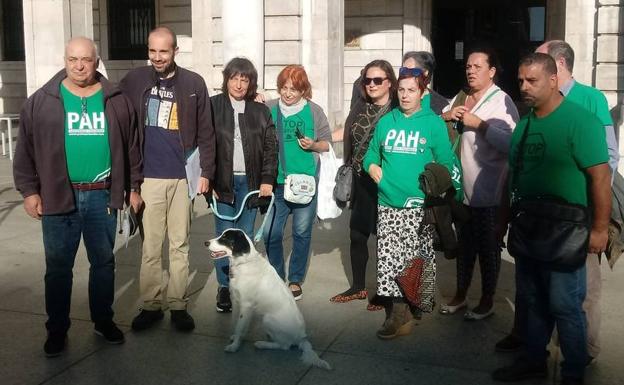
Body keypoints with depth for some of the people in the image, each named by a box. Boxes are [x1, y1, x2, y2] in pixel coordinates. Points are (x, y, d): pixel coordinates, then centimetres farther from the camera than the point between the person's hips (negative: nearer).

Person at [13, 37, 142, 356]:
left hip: (103, 196, 1)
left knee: (104, 262, 12)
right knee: (58, 267, 6)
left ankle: (103, 320, 28)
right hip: (58, 196, -1)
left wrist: (134, 187, 8)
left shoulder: (116, 101, 4)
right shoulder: (41, 101, 0)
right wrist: (29, 190, -2)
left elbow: (131, 147, 9)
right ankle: (57, 329, 20)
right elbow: (26, 149, 2)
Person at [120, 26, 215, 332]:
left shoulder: (193, 83, 1)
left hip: (183, 176, 0)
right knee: (150, 246, 6)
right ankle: (151, 305, 17)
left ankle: (178, 305, 17)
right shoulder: (134, 81, 3)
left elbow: (205, 133, 3)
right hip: (148, 177, 1)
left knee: (179, 244, 8)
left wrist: (206, 172, -2)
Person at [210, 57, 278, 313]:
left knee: (245, 236, 6)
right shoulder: (212, 106, 2)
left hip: (250, 181, 2)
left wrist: (267, 179, -1)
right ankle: (224, 287, 8)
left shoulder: (260, 111, 10)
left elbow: (270, 146, 8)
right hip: (223, 181, -2)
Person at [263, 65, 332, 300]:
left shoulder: (314, 111, 2)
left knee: (302, 233, 7)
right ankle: (276, 278, 21)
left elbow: (326, 143, 8)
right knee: (270, 233, 0)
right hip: (276, 182, 1)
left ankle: (295, 280, 22)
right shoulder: (269, 109, 4)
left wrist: (314, 145, -11)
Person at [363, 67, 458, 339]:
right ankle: (398, 313, 9)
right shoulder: (386, 121, 12)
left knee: (416, 260, 1)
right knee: (388, 259, 1)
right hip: (388, 203, 4)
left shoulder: (434, 123, 0)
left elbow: (445, 163, 0)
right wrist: (372, 166, 1)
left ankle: (402, 313, 19)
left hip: (419, 206, -3)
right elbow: (372, 153, 22)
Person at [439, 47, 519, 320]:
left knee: (488, 247, 8)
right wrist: (445, 116, -7)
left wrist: (479, 124, -23)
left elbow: (511, 142, -26)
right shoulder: (460, 98, 11)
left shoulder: (501, 102, -12)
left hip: (487, 192, -6)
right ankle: (460, 295, 32)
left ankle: (487, 301, 23)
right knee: (464, 244, 18)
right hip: (461, 187, 7)